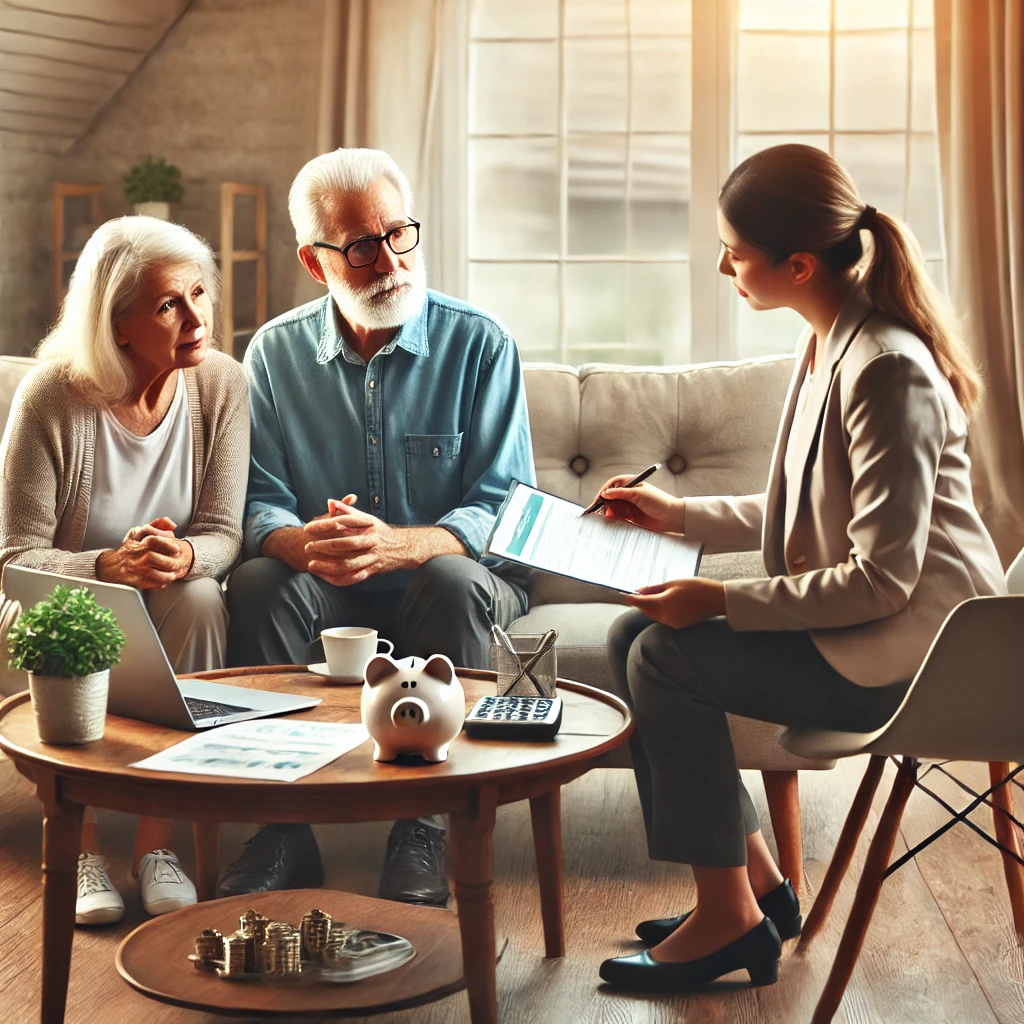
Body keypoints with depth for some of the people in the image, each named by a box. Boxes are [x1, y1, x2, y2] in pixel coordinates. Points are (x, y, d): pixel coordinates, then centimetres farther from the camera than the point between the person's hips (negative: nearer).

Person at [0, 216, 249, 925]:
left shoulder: (221, 384, -11)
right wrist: (107, 566, -37)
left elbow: (223, 534, -11)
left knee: (202, 600, -31)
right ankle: (78, 848, -23)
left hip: (168, 607, 2)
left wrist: (185, 556, -36)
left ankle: (159, 842, -24)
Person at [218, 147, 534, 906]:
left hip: (450, 580, -2)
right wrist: (301, 542, -30)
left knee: (453, 579, -35)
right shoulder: (276, 352, 1)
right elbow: (260, 502, -4)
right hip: (329, 589, 2)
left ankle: (427, 829, -25)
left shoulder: (479, 343, -9)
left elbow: (505, 510, -16)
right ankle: (283, 829, -21)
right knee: (257, 583, -28)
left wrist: (395, 545, -35)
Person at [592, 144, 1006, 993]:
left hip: (910, 653, -10)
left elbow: (882, 579, -24)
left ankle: (729, 919, 0)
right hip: (852, 623, 10)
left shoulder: (886, 372, -24)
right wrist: (681, 515, 14)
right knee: (632, 637, 4)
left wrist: (720, 600, -21)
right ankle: (756, 882, 11)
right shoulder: (828, 345, 6)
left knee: (666, 656, -16)